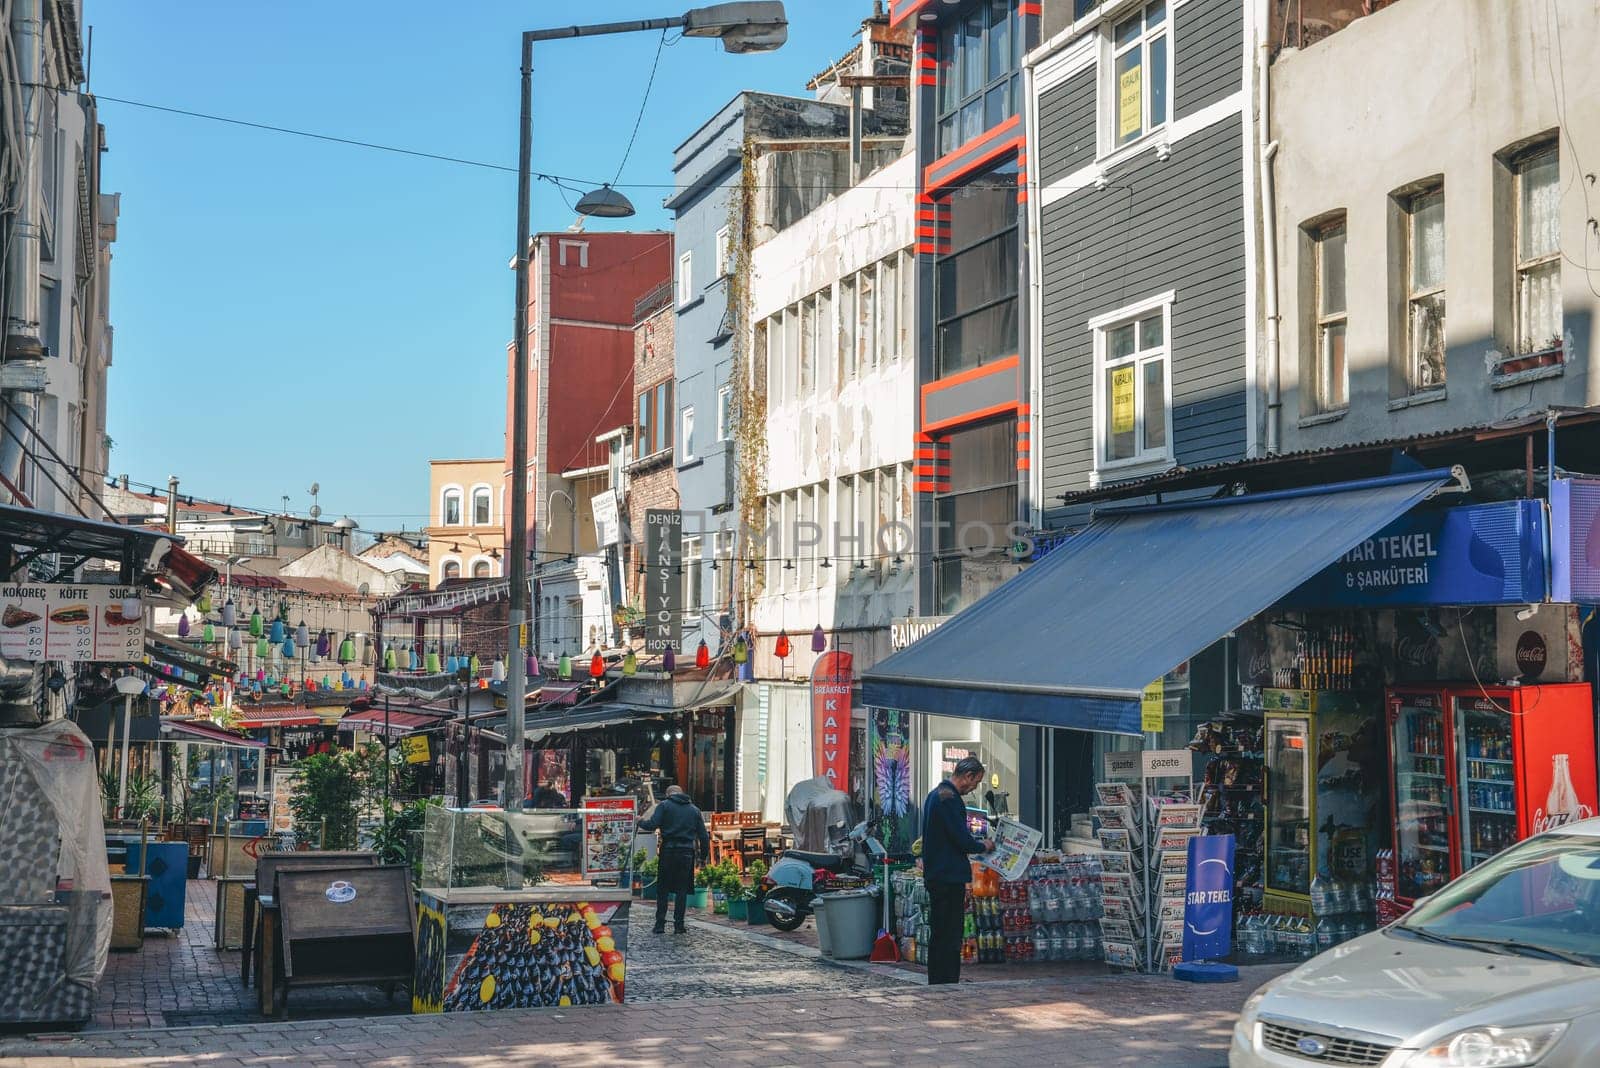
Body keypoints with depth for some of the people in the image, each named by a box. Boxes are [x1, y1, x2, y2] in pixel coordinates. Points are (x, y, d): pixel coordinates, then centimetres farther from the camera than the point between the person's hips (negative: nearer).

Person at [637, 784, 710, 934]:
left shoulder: (664, 806, 1)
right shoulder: (694, 810, 12)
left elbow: (652, 825, -9)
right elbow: (703, 835, 10)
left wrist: (640, 822, 10)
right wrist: (705, 852, 17)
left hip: (668, 851, -2)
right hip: (687, 853, 2)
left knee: (662, 889, 6)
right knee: (682, 889, 7)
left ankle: (660, 924, 3)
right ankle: (679, 924, 4)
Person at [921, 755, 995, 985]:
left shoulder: (936, 794, 18)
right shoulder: (950, 799, -16)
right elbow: (962, 840, -19)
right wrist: (983, 846, 0)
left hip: (936, 877, 11)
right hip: (949, 878, -11)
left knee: (940, 935, 15)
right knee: (949, 937, -7)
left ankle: (937, 985, 20)